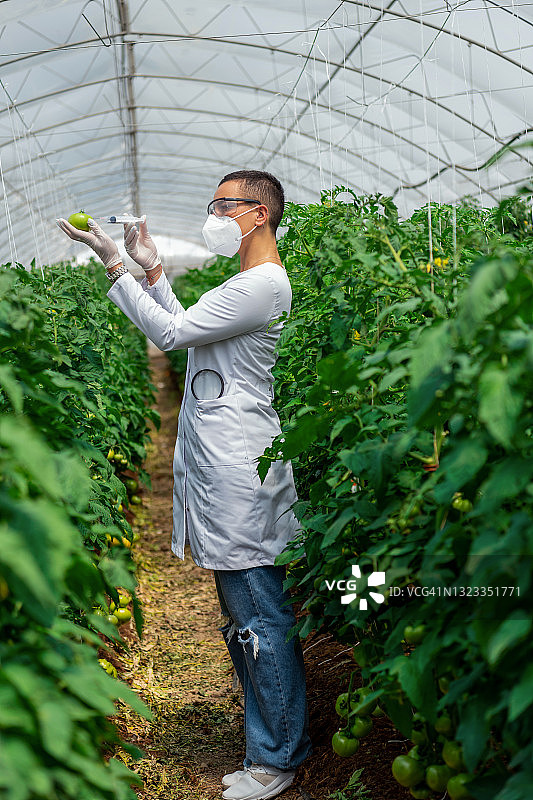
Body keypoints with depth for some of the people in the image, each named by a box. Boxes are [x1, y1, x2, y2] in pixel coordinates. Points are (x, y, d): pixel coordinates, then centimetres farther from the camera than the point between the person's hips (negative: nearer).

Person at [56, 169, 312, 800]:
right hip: (221, 468, 11)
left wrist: (113, 263, -7)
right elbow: (187, 333, 24)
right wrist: (152, 269, 18)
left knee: (258, 616, -1)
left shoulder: (264, 285, -14)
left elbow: (171, 333, -13)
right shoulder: (247, 284, 20)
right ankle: (277, 739, 29)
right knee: (244, 613, 16)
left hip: (239, 473, -11)